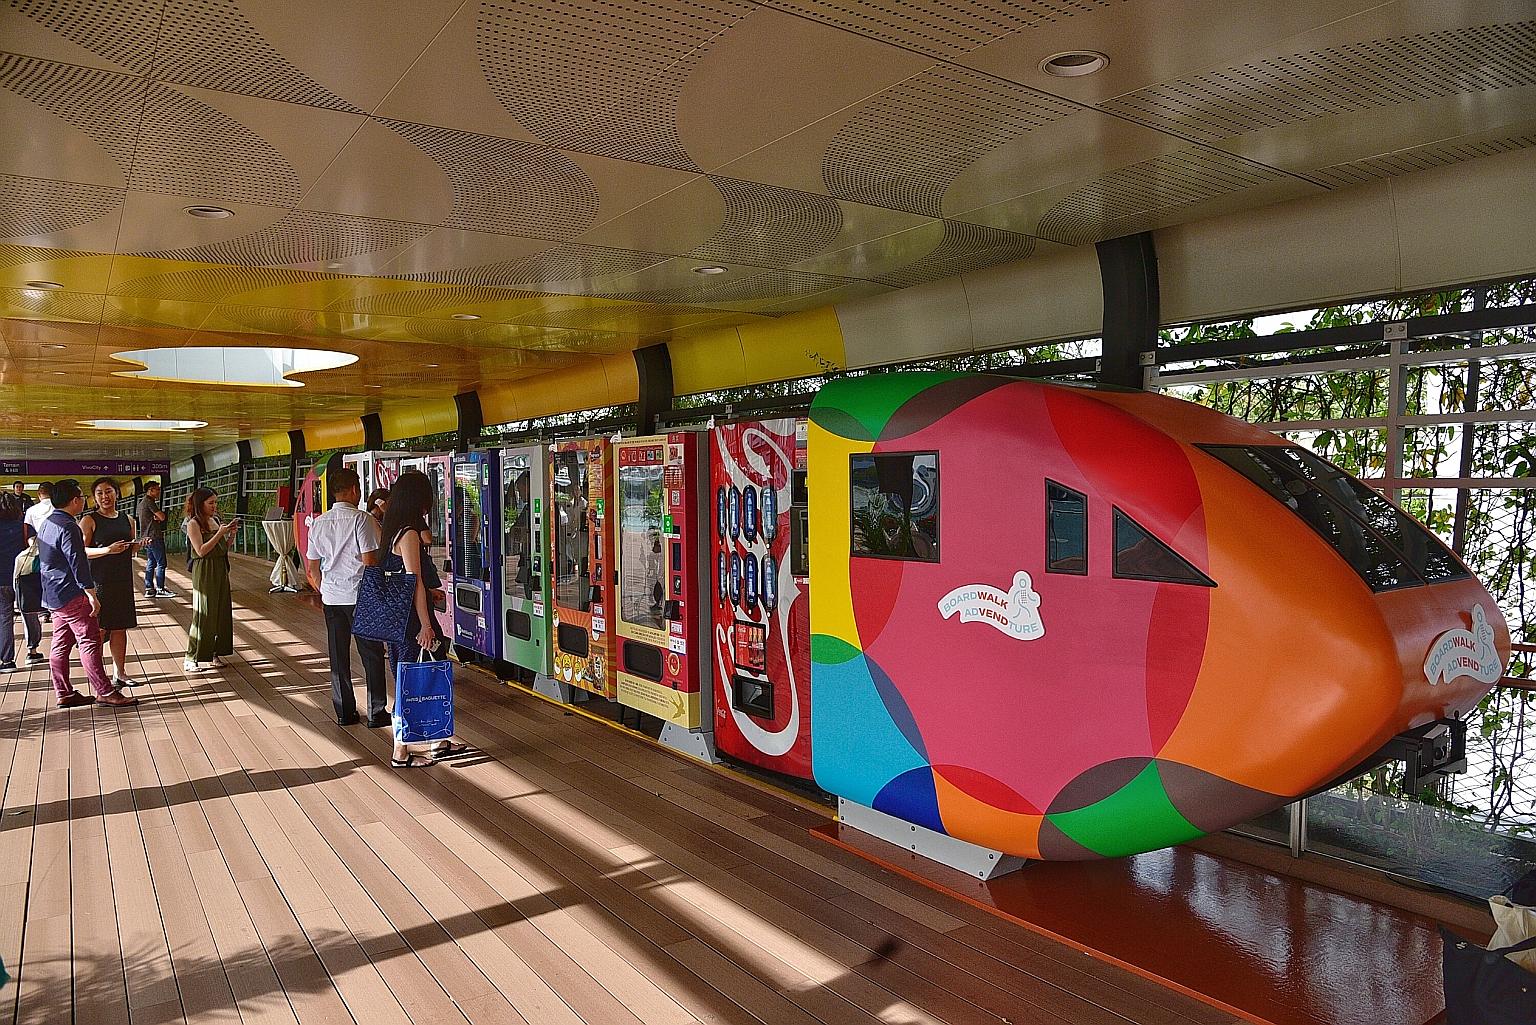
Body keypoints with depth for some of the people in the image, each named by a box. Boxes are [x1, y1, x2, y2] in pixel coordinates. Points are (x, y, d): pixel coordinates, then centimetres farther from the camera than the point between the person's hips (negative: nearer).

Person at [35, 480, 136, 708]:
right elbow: (78, 563, -21)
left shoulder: (47, 524, 14)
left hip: (53, 594, 10)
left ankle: (64, 693, 17)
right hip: (71, 595, -10)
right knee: (90, 641, -8)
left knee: (61, 644, 12)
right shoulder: (68, 527, -18)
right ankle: (105, 693, -7)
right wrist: (91, 595, -19)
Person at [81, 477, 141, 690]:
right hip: (99, 580, -5)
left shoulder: (126, 519, 12)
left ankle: (119, 673, 19)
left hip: (123, 580, 5)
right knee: (98, 628, -4)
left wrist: (138, 545, 3)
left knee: (120, 627, 10)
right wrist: (107, 550, -24)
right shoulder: (89, 520, -4)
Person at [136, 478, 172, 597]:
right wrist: (160, 513, 3)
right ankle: (160, 589, -8)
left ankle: (149, 589, 12)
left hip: (146, 537, 10)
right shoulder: (149, 501, -11)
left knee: (150, 563, 11)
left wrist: (156, 517, -4)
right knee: (161, 563, -7)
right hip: (154, 537, -10)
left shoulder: (141, 502, 21)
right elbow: (162, 517, -16)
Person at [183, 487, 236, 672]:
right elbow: (201, 551, -17)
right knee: (203, 614, -4)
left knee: (221, 611, 10)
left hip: (221, 570, 7)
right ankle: (193, 659, 4)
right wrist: (220, 533, -18)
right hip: (204, 572, -7)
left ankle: (216, 653, 19)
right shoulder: (193, 523, -9)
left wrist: (231, 534, 0)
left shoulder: (215, 521, 11)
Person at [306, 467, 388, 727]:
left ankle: (344, 712, 17)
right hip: (361, 596, -5)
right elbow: (370, 560, -16)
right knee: (372, 655, 4)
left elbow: (312, 565, 12)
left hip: (331, 597, 6)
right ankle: (376, 712, 7)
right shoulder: (362, 520, -13)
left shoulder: (319, 523, 7)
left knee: (338, 656, 11)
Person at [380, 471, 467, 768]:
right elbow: (415, 583, -19)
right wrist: (425, 625, -18)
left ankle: (438, 741, 25)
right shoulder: (409, 534, -17)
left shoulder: (399, 532, 11)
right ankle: (401, 753, 10)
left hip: (403, 617, 10)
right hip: (412, 620, -10)